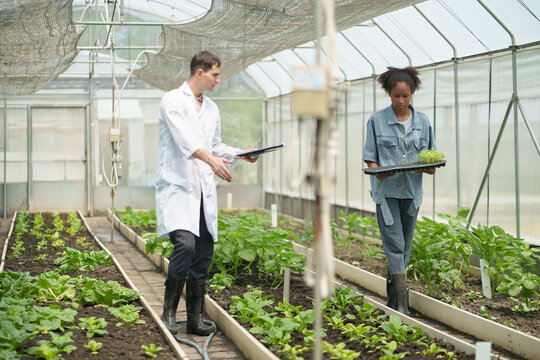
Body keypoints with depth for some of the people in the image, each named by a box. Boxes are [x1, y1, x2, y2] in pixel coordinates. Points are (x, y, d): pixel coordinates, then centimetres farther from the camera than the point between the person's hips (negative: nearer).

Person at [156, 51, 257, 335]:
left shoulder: (211, 108, 18)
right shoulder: (173, 101, -5)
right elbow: (184, 139, -21)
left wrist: (239, 153, 11)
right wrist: (212, 160, -34)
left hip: (203, 192, 7)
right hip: (177, 188, -7)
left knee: (203, 256, 5)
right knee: (185, 245, -23)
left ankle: (195, 319, 13)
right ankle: (169, 313, -10)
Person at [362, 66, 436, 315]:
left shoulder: (422, 121, 7)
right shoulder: (377, 121, -1)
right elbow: (370, 157, 0)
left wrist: (430, 167, -11)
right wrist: (378, 171, -21)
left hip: (411, 190, 4)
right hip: (386, 190, -4)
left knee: (405, 244, 8)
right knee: (394, 242, -12)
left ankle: (392, 298, 21)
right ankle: (401, 303, -14)